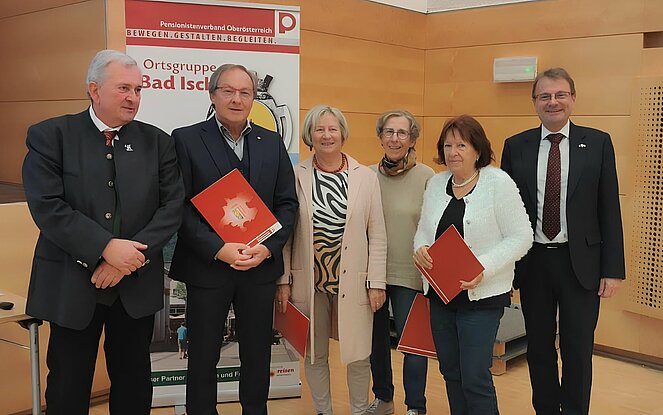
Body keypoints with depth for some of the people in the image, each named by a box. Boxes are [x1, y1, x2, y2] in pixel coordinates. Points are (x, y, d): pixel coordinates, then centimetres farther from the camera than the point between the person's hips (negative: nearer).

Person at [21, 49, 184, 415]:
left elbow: (172, 206, -3)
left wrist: (132, 255, -15)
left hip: (137, 284, 3)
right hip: (71, 284, -2)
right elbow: (47, 207, -14)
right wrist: (106, 247, -21)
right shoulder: (50, 136, -4)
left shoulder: (157, 142, 4)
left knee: (134, 383, 16)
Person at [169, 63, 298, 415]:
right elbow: (179, 205, -8)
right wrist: (219, 249, -18)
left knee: (257, 353, 14)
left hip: (261, 266, 3)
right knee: (203, 356, 10)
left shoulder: (272, 143, 7)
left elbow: (287, 203, 5)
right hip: (207, 266, -3)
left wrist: (268, 247, -10)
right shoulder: (186, 139, -3)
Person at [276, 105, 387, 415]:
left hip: (353, 282, 0)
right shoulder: (296, 177, -1)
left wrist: (376, 282, -3)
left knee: (358, 355, 8)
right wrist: (284, 281, -1)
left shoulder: (366, 177, -1)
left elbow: (377, 235, 0)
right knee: (315, 354, 14)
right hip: (309, 282, 1)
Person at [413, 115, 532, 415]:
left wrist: (483, 268, -23)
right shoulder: (435, 184, 7)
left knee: (475, 378, -4)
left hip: (481, 296, -6)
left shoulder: (499, 183, -10)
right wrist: (420, 249, -8)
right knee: (450, 373, 16)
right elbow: (423, 230, 15)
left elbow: (520, 237, -11)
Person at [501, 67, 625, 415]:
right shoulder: (516, 147, 2)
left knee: (578, 349, 8)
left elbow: (609, 210, -1)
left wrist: (613, 269, -5)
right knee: (539, 348, 14)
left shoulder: (598, 143, -1)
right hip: (533, 261, 2)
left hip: (580, 262, -1)